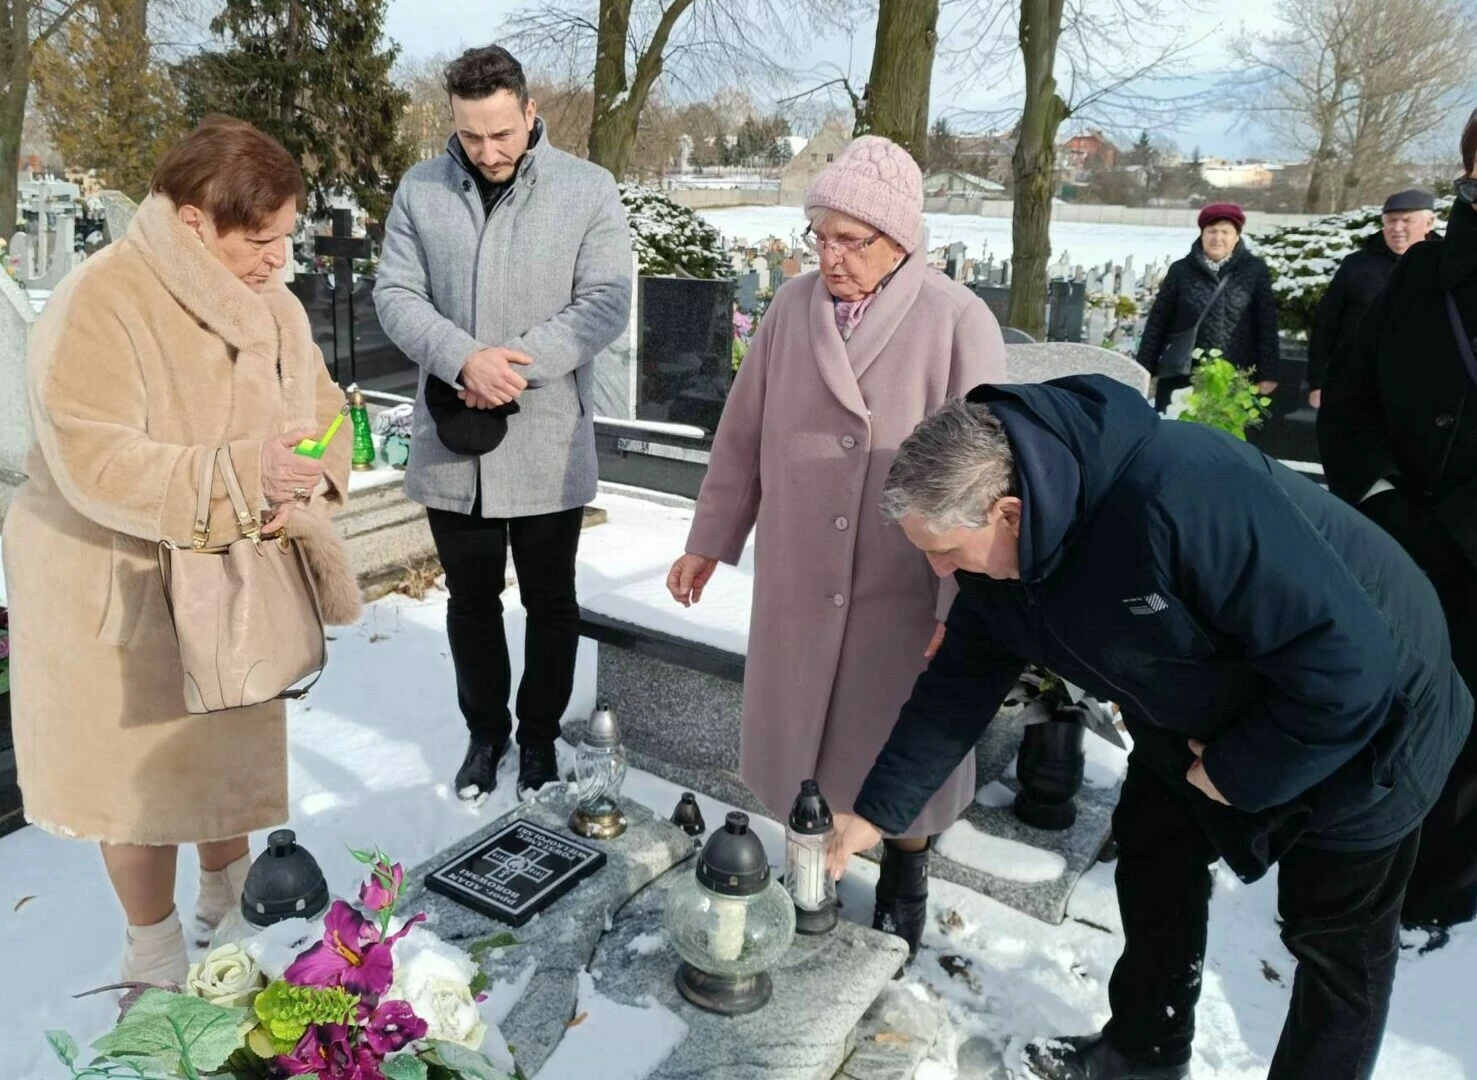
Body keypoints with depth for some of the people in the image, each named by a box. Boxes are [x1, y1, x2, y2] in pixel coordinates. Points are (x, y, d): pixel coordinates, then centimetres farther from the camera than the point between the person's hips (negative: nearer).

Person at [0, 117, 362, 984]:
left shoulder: (270, 302, -3)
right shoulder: (97, 307, -23)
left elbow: (322, 404, 1)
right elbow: (95, 466, -29)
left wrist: (310, 483, -20)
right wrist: (242, 472, -37)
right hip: (120, 588, -5)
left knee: (231, 748, 20)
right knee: (143, 772, 12)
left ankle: (228, 901, 45)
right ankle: (155, 950, 35)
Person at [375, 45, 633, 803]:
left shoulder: (588, 189, -3)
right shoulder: (420, 190, 4)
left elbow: (606, 303, -8)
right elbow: (395, 295, -1)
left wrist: (521, 365, -19)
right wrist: (465, 360, -20)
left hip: (548, 445, -2)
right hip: (451, 442, 2)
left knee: (549, 600, 12)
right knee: (470, 599, 14)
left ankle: (540, 734, 31)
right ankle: (484, 730, 34)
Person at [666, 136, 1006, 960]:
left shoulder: (959, 323, -12)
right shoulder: (793, 307, 0)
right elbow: (743, 436, 7)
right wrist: (710, 540, 11)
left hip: (903, 591, -3)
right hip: (798, 582, 4)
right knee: (802, 743, 17)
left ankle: (903, 890, 40)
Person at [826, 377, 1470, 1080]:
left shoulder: (1180, 500, -42)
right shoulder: (997, 549, -16)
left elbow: (1348, 662, -36)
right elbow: (961, 680, -6)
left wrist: (1237, 771, -22)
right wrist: (877, 811, -7)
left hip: (1354, 719, -6)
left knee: (1337, 937, 8)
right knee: (1154, 861, 15)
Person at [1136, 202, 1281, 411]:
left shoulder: (1255, 271, 2)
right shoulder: (1181, 270, 3)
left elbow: (1266, 324, 3)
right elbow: (1157, 322, 4)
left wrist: (1267, 373, 0)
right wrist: (1144, 371, 2)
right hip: (1180, 378, 0)